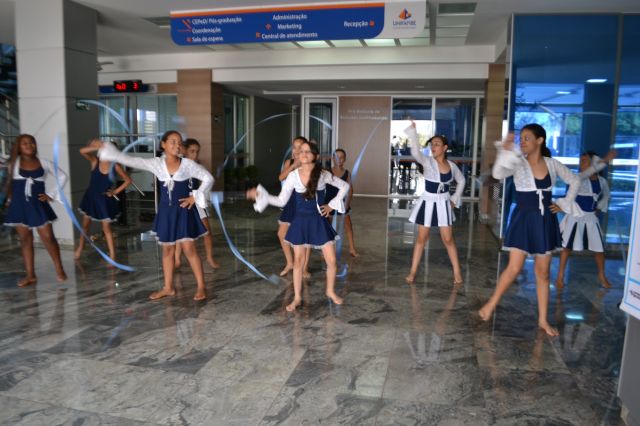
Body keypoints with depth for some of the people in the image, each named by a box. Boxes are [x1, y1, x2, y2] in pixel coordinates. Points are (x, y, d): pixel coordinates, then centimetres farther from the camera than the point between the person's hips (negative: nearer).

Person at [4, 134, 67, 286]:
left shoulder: (43, 163, 5)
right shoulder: (14, 163, 3)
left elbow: (62, 177, 11)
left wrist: (51, 194, 6)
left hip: (38, 205, 0)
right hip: (19, 206, 1)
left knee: (48, 238, -3)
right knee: (25, 240, 6)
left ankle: (59, 269, 10)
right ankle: (30, 275, 13)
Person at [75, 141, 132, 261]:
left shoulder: (115, 166, -11)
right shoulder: (95, 161, -10)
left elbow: (128, 180, -4)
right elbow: (82, 151, -26)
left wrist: (116, 191, -8)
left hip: (105, 199, -2)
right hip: (91, 197, 2)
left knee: (106, 228, 1)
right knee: (85, 224, 18)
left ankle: (112, 256, 7)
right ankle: (80, 246, 43)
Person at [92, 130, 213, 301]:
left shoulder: (188, 164, -9)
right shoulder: (156, 163, -3)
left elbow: (208, 178, -5)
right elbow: (129, 160, -3)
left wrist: (194, 197, -9)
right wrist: (104, 147, -6)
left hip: (183, 211, -3)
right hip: (165, 211, 3)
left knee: (189, 250, -4)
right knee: (167, 250, 12)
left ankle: (201, 286, 6)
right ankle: (168, 287, 24)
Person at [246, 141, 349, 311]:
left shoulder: (323, 175, -8)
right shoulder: (293, 176, -6)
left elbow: (345, 186, 5)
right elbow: (281, 201, -2)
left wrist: (332, 205, -1)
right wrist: (261, 196, -11)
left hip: (319, 221, 0)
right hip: (300, 221, 0)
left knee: (331, 260, 3)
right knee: (298, 261, 6)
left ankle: (330, 291, 29)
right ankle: (297, 298, 23)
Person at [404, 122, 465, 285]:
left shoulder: (451, 166, 0)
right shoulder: (427, 161, -8)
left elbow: (461, 181, 18)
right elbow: (416, 152, -30)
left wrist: (455, 199, 10)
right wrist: (413, 132, -41)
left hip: (443, 204, 1)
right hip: (427, 202, -1)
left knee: (448, 239, 5)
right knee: (421, 238, 5)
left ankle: (457, 272, 18)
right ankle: (413, 272, 14)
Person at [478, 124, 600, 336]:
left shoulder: (552, 164, 1)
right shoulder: (518, 163, -8)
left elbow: (575, 181, 16)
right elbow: (498, 174, -28)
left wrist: (564, 204, 7)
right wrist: (505, 151, -36)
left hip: (545, 221, 3)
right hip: (523, 220, -3)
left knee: (543, 272, 10)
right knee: (514, 269, -5)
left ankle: (543, 320, 20)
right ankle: (491, 304, 16)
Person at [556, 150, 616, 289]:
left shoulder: (602, 181, 2)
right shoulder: (579, 178, -11)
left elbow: (606, 196, 20)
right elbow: (588, 172, -33)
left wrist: (600, 208, 7)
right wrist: (605, 160, -39)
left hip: (591, 218, 4)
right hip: (575, 216, -4)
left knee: (599, 248, 9)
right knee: (567, 246, -2)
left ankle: (602, 275, 31)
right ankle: (560, 276, 8)